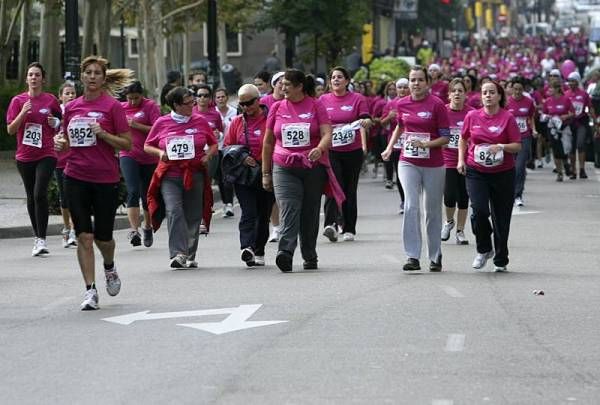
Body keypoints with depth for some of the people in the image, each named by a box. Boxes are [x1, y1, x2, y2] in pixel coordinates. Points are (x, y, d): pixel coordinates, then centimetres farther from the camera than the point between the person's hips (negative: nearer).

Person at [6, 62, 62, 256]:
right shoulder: (18, 100, 3)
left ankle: (42, 239, -16)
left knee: (40, 193, -17)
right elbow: (10, 129, 0)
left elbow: (61, 123, 16)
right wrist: (23, 113, -15)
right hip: (25, 156, 2)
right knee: (31, 197, 10)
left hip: (46, 154, -2)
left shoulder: (51, 100, 2)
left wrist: (55, 123, -7)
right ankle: (37, 236, 22)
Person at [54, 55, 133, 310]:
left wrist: (103, 134, -18)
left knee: (103, 237, 6)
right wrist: (60, 143, -3)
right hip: (76, 177, 3)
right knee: (84, 236, -5)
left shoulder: (113, 107, -4)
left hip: (106, 179, -3)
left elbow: (127, 144, -4)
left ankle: (109, 267, 39)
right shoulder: (72, 107, 8)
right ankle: (90, 290, -1)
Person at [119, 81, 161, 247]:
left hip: (149, 157, 0)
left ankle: (147, 227, 32)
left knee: (147, 194, 11)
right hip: (128, 156, 0)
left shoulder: (150, 106, -4)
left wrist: (137, 125, -20)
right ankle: (134, 230, -25)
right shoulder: (121, 108, 6)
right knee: (133, 191, -17)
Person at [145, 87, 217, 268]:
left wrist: (208, 155, -3)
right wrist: (160, 153, -8)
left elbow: (213, 144, 17)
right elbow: (147, 146, 11)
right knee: (174, 211, -20)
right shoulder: (161, 123, 3)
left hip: (194, 176, 2)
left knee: (193, 216, 5)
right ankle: (178, 254, -26)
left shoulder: (200, 121, 6)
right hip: (170, 176, -2)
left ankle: (190, 256, 18)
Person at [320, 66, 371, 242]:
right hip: (331, 151, 0)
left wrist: (366, 122, -24)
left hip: (353, 151, 0)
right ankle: (331, 224, -27)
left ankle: (349, 229, 15)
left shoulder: (357, 99, 4)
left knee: (350, 190, 7)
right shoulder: (323, 100, 8)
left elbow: (365, 120, -2)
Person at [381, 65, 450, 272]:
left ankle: (435, 257, 23)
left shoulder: (437, 104, -9)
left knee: (433, 211, 9)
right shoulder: (402, 104, 4)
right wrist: (389, 148, 18)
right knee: (411, 207, -14)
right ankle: (413, 257, -16)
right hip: (408, 163, 2)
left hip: (433, 165, -2)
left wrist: (425, 144, -21)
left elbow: (445, 137, -8)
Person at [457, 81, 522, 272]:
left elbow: (517, 146, -3)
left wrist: (501, 146, -20)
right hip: (476, 172, 1)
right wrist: (461, 159, 8)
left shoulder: (508, 118, -4)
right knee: (479, 210, -18)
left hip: (503, 173, -1)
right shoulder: (472, 116, 3)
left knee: (501, 217, 3)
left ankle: (501, 260, 18)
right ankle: (484, 249, 6)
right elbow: (463, 139, 19)